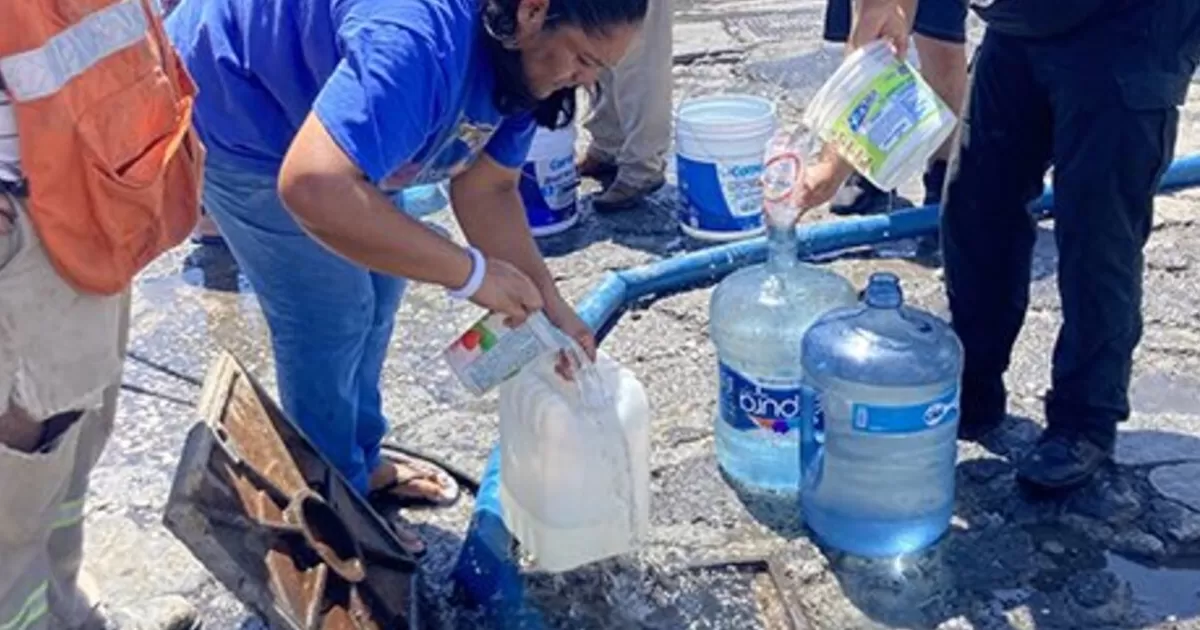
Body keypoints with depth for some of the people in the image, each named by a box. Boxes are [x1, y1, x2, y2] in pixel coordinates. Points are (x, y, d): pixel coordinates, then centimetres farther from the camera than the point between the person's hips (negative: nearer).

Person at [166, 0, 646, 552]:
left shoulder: (520, 53, -10)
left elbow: (486, 189, -3)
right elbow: (314, 188, -50)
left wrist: (549, 306, -13)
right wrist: (469, 272, -41)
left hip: (306, 101, 9)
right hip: (231, 108, -9)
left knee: (376, 280, 12)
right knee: (329, 314, -5)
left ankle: (360, 462, 32)